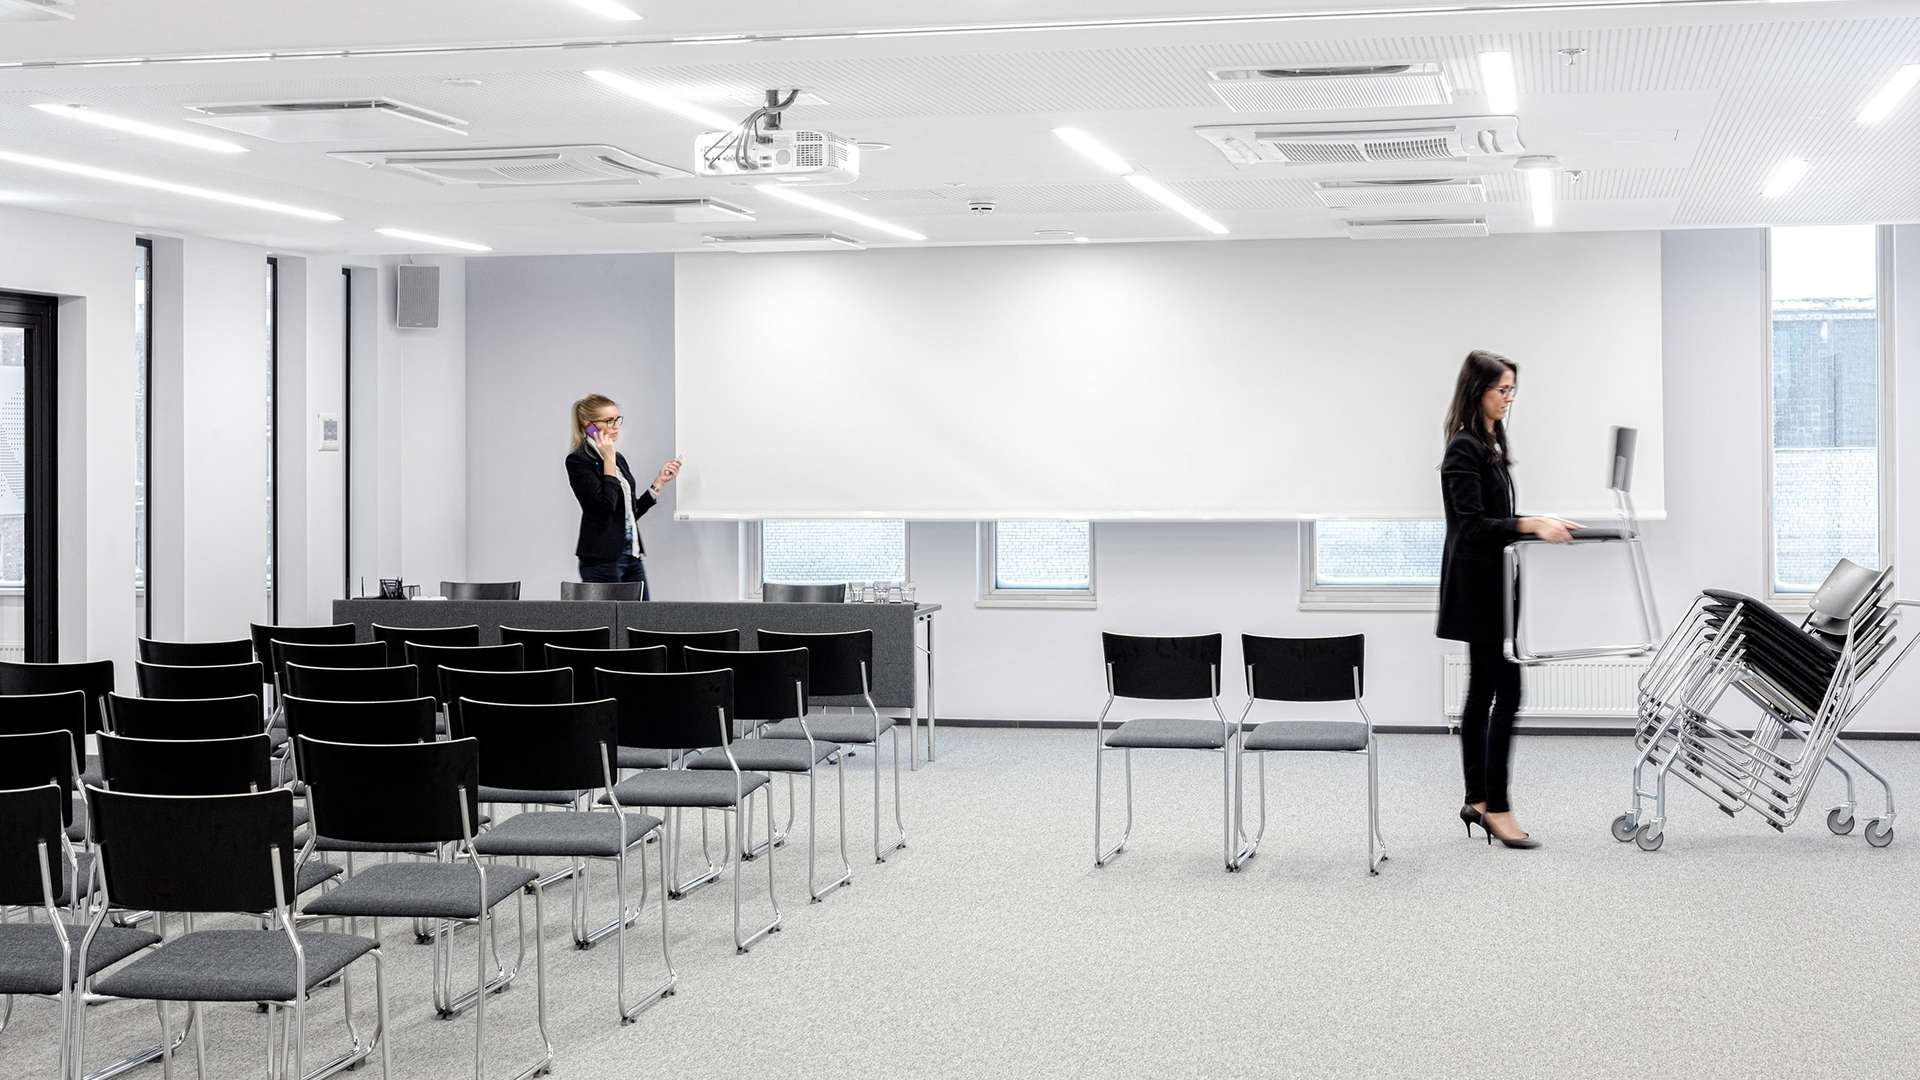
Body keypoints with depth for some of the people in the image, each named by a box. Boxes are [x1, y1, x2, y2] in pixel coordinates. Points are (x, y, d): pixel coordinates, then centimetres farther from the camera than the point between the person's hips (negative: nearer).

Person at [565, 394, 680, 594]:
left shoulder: (618, 459, 16)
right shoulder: (578, 461, -7)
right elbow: (605, 505, -19)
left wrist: (659, 482, 13)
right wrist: (609, 460, -14)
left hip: (632, 555, 7)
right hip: (601, 559, -7)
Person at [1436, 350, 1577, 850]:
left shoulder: (1490, 444, 14)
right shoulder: (1464, 448, -15)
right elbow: (1471, 524, -22)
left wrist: (1538, 525, 11)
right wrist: (1531, 525, -29)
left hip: (1487, 585, 10)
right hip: (1479, 587, -10)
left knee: (1483, 692, 11)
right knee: (1507, 692, -11)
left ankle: (1476, 799, 16)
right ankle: (1496, 808, -9)